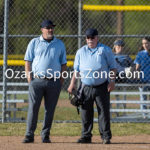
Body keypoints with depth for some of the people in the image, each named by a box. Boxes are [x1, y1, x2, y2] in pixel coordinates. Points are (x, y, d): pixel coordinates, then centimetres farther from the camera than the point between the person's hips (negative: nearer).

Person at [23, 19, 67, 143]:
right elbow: (28, 61, 6)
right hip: (37, 80, -2)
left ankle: (45, 135, 10)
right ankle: (29, 135, -4)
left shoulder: (60, 44, 12)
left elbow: (63, 63, 14)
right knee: (33, 107, -6)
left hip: (54, 81, 2)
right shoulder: (34, 43, 8)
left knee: (50, 109, 3)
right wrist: (28, 76, -6)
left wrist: (62, 79, 4)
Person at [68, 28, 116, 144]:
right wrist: (73, 84, 6)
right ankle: (86, 136, 11)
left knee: (104, 112, -3)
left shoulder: (105, 50, 4)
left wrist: (112, 81, -9)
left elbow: (112, 67, 3)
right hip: (86, 87, 3)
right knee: (86, 113, 4)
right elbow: (77, 69, 15)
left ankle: (106, 136, 2)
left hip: (102, 87, -3)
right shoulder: (81, 52, 12)